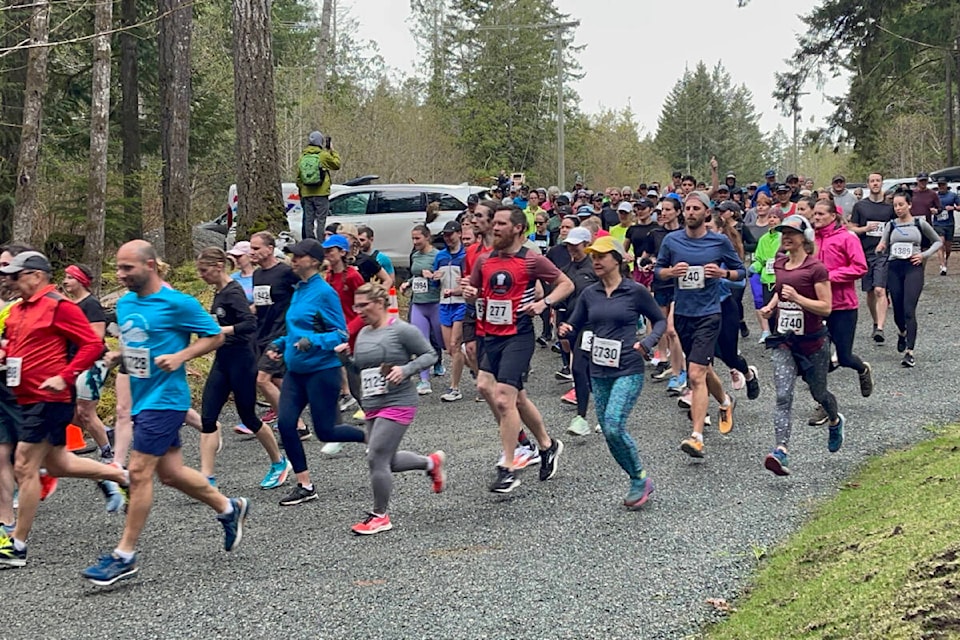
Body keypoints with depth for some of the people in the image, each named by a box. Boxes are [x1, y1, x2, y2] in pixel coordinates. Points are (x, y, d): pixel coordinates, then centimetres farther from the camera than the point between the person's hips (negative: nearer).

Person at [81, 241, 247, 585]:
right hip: (142, 399, 8)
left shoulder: (177, 303, -13)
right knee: (171, 472, 13)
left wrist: (180, 356, -19)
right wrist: (117, 355, 3)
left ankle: (125, 556, 1)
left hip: (164, 399, -8)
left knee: (139, 472, -8)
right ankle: (229, 508, 34)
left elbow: (215, 336, -6)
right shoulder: (124, 304, 10)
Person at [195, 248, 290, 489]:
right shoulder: (219, 292, 10)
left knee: (248, 417, 5)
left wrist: (217, 330, -31)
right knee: (207, 418, -1)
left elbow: (250, 324, -29)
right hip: (223, 361, 9)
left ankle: (279, 463, 26)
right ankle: (207, 478, -2)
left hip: (241, 360, -9)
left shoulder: (233, 292, -17)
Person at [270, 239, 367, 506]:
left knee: (325, 431, -1)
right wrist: (279, 344, 10)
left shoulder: (324, 292, -15)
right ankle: (305, 486, 7)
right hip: (296, 371, 8)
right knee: (285, 423, -3)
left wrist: (313, 342, -29)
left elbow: (341, 333, -15)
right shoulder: (298, 290, 10)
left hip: (322, 370, -8)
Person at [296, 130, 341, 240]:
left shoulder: (302, 157, 7)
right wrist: (332, 151, 16)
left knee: (308, 220, 7)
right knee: (321, 221, -2)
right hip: (321, 194, -4)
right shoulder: (324, 155, -8)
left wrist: (301, 190, 19)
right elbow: (337, 164, 7)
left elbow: (298, 177, 10)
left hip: (306, 194, 4)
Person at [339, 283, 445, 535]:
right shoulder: (363, 334, 11)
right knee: (387, 461, 15)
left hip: (397, 404, -8)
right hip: (372, 406, 8)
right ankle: (432, 462, 39)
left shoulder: (401, 330, -11)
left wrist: (405, 369, -20)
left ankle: (380, 516, 6)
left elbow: (429, 354, -6)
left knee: (376, 458, -10)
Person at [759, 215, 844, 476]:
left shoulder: (816, 268, -13)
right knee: (783, 396, -13)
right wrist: (771, 305, 7)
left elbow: (826, 307, -15)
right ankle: (781, 451, -23)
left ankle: (835, 421, 51)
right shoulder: (779, 264, 6)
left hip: (812, 342, -4)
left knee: (819, 393, 17)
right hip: (783, 341, 4)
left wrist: (797, 297, -26)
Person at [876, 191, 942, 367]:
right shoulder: (890, 226, 7)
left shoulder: (920, 223, 2)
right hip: (894, 268, 3)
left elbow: (937, 241, 14)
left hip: (913, 268, -3)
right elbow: (882, 251, 8)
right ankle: (903, 333, 43)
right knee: (898, 312, 9)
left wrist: (924, 255, -2)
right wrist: (880, 250, -16)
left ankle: (909, 352, -17)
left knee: (909, 310, -15)